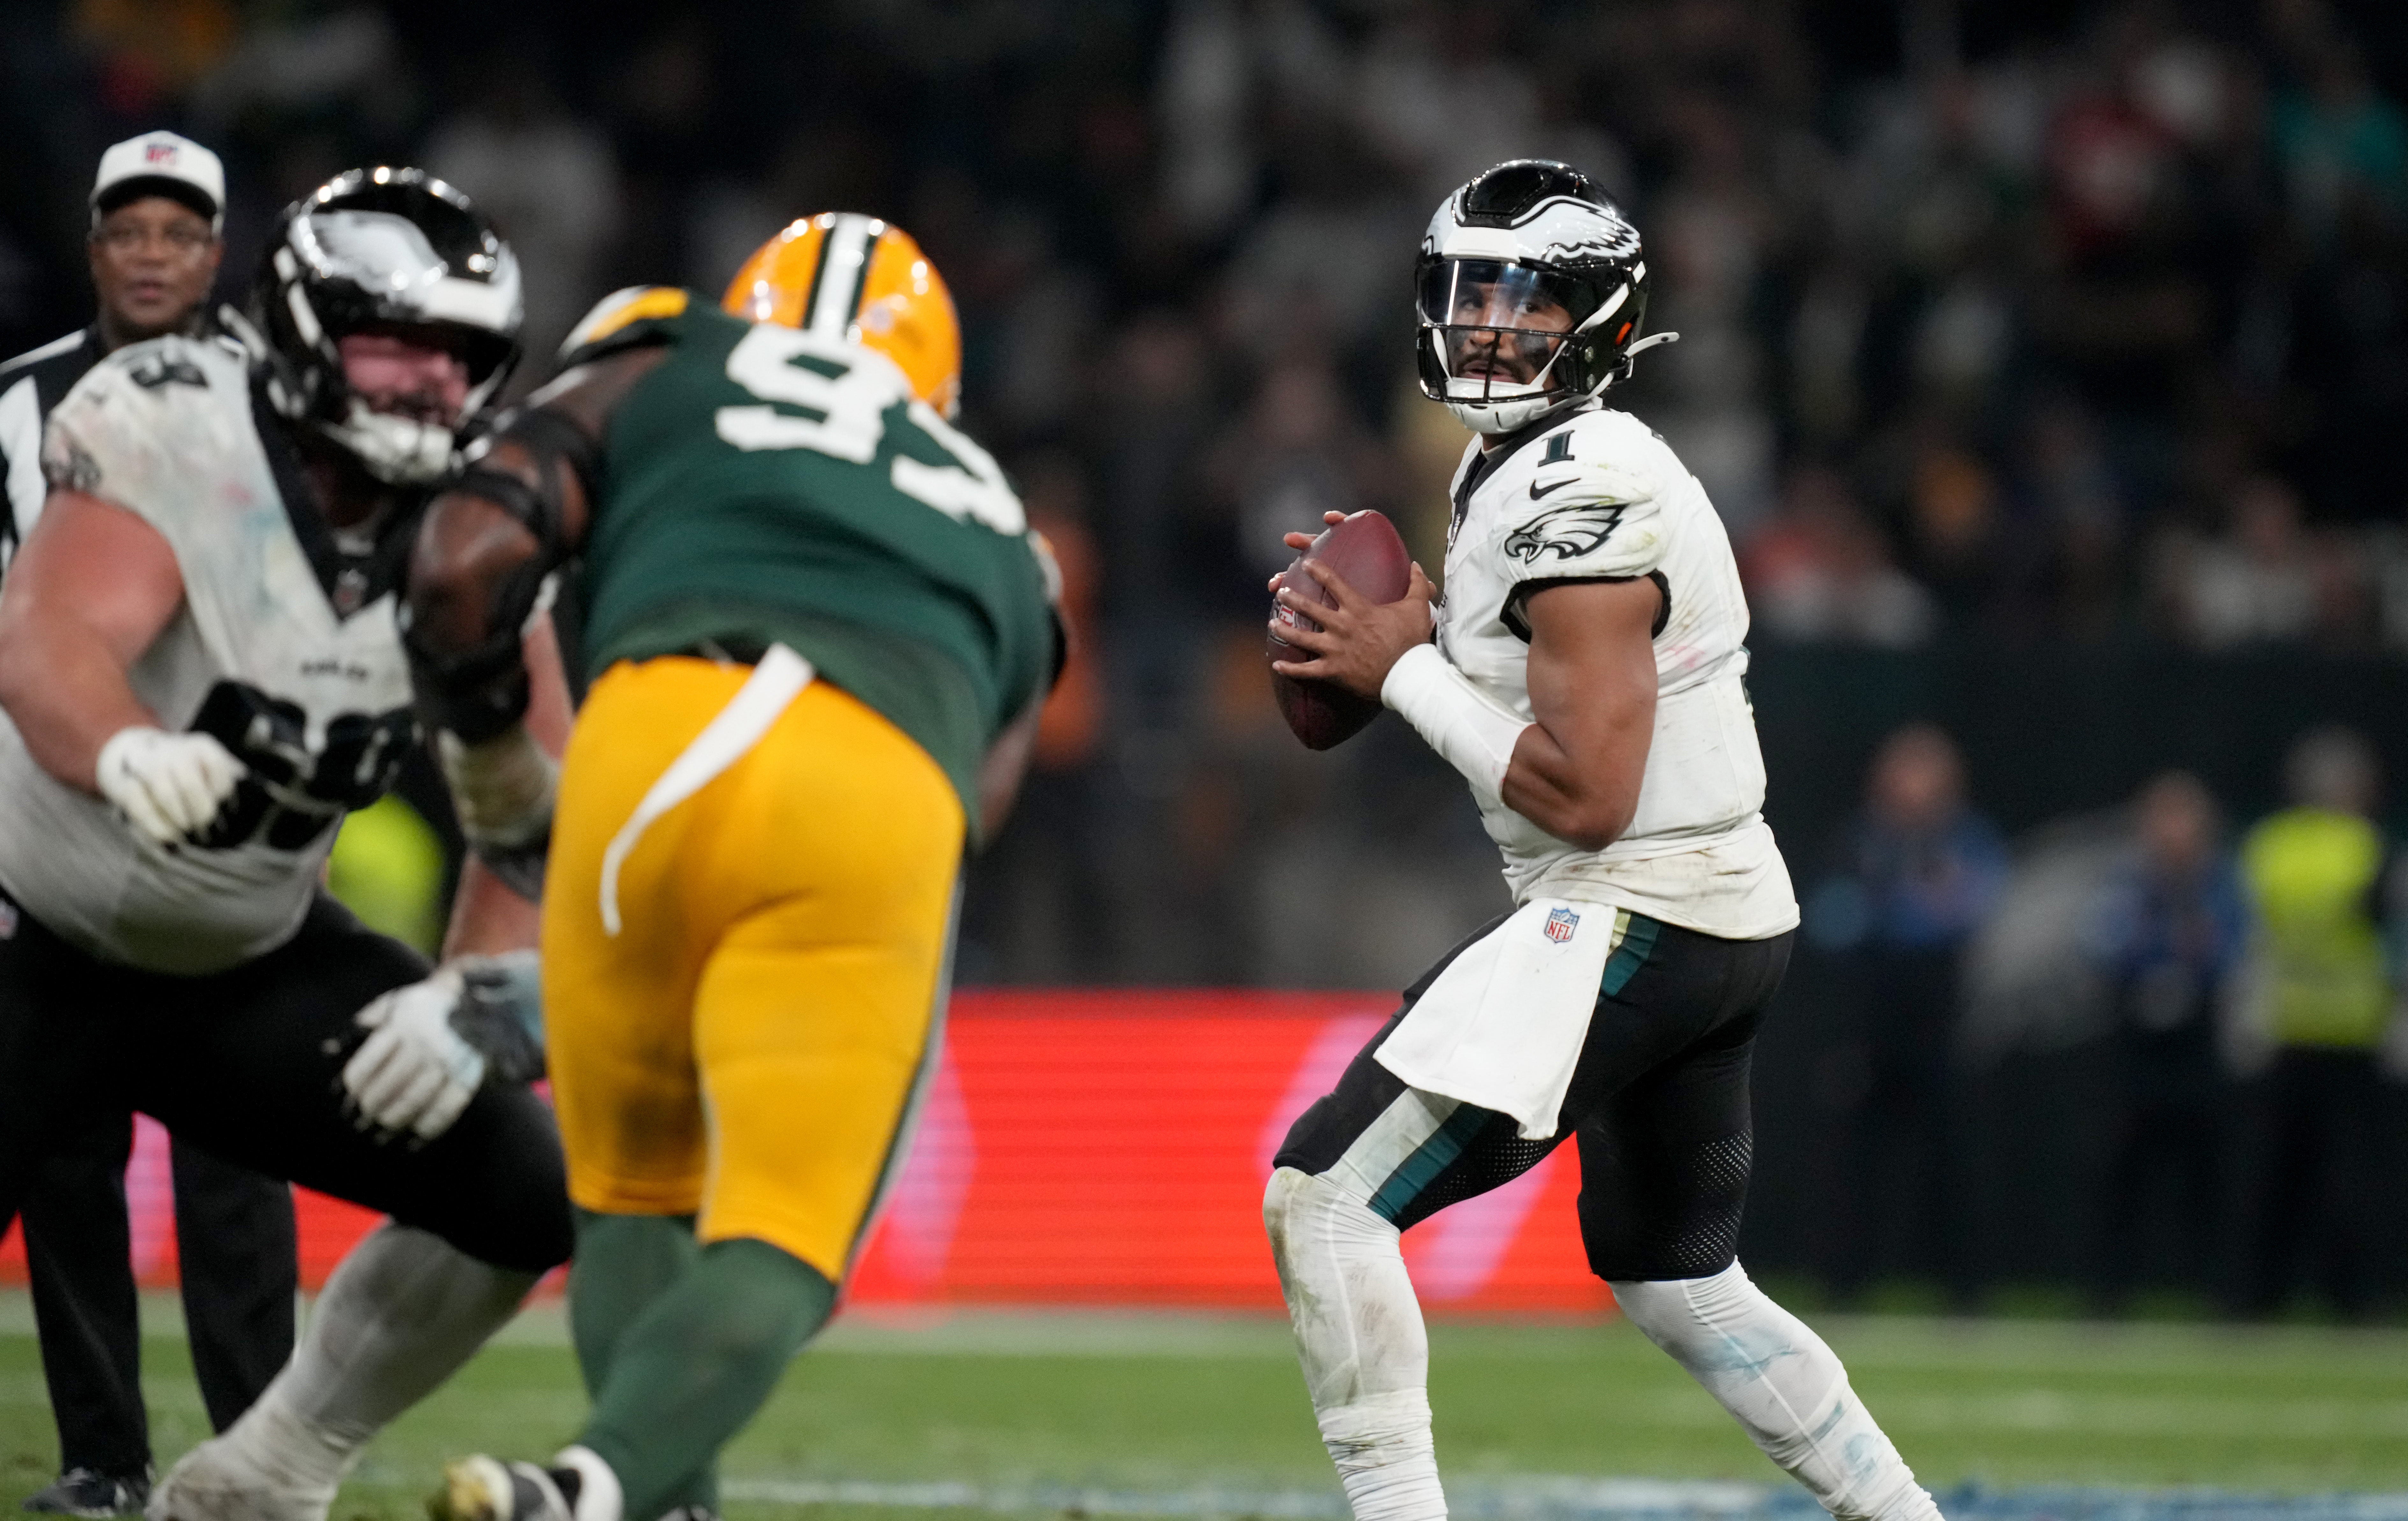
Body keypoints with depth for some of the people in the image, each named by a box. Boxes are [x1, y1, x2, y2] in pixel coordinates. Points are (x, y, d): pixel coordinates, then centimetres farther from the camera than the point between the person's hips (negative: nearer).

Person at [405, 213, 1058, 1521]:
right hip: (892, 798, 1)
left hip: (664, 728, -1)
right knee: (775, 1250, 2)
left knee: (632, 1198, 18)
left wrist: (492, 769, 32)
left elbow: (467, 566, 15)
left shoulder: (664, 371, 31)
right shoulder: (995, 555, 39)